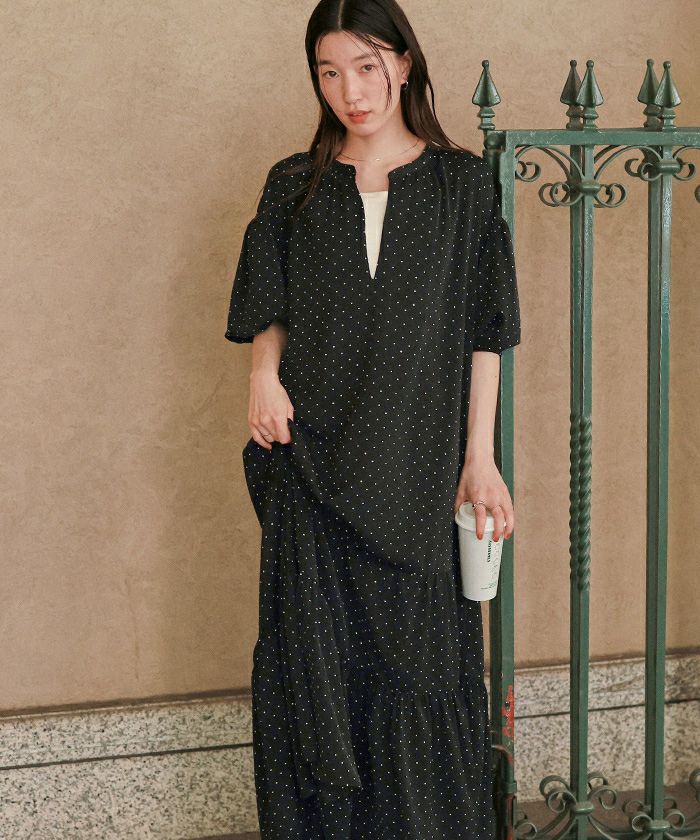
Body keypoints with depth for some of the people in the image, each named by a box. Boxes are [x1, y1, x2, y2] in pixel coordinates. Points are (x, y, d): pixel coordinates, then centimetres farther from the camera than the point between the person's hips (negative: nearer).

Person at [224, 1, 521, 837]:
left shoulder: (461, 183, 3)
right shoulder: (294, 187, 7)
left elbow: (482, 333, 2)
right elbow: (270, 316, 10)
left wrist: (479, 457, -4)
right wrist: (264, 372, -13)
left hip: (418, 468, -1)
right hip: (315, 469, 1)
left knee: (418, 658, 3)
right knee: (313, 663, 2)